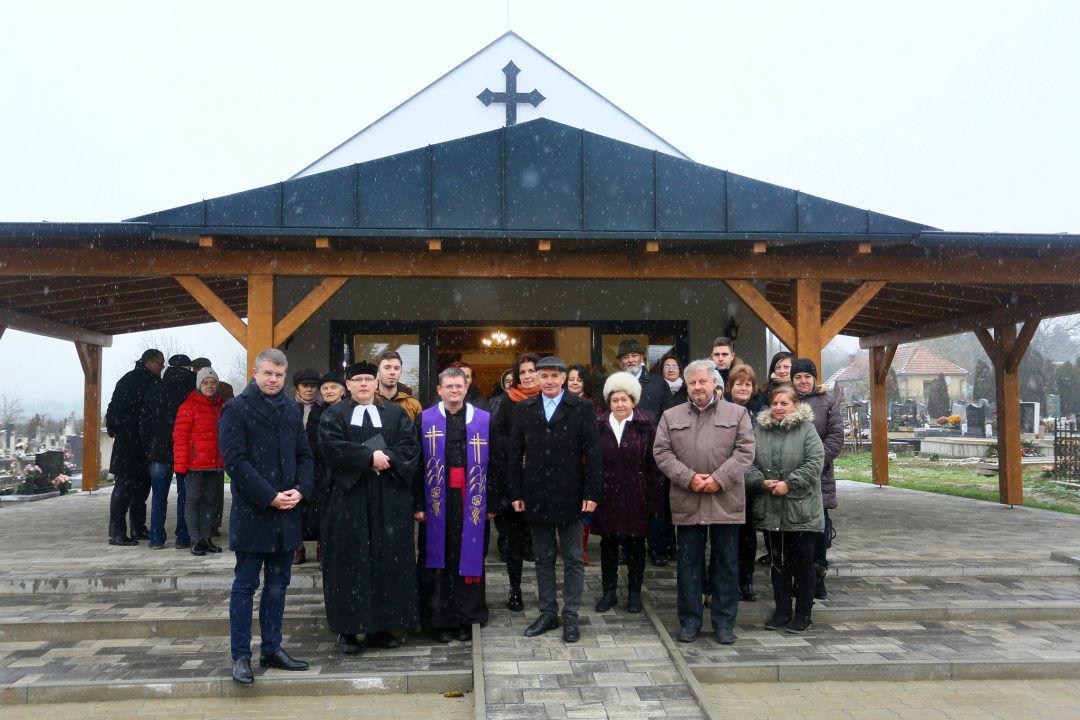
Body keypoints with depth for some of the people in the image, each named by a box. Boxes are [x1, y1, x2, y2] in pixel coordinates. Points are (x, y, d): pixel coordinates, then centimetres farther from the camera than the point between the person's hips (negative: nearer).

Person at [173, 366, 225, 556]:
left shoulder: (220, 407, 14)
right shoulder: (189, 406, -5)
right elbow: (180, 437, -8)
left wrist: (228, 460, 18)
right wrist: (180, 465, -12)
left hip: (216, 464, 6)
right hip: (195, 464, -6)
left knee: (210, 501, 10)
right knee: (194, 500, 0)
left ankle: (206, 538, 18)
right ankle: (196, 540, 5)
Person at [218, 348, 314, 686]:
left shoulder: (291, 410, 11)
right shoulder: (236, 409, -6)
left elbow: (305, 455, 12)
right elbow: (235, 459, -13)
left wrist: (300, 490, -6)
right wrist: (269, 496, -16)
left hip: (287, 512, 6)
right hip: (252, 512, -6)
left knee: (278, 584, 13)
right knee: (245, 586, 3)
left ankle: (272, 649, 24)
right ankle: (241, 656, 11)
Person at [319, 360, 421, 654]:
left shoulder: (396, 413, 11)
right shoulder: (334, 415, 7)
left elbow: (410, 446, 0)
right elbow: (331, 446, -10)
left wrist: (386, 459, -17)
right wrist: (370, 457, -17)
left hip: (390, 500, 2)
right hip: (349, 497, -1)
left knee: (389, 561, 2)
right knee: (351, 561, 0)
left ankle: (384, 626, 10)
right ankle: (348, 629, 7)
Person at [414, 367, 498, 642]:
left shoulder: (484, 420, 5)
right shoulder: (425, 420, 3)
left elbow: (493, 463, 5)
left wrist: (493, 502, 1)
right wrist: (418, 504, -5)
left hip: (472, 502, 0)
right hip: (437, 502, 0)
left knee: (469, 559, 5)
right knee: (439, 561, 5)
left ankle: (465, 619, 18)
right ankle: (441, 620, 17)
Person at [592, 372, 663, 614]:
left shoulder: (646, 427, -3)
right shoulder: (600, 426, 3)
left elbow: (653, 465, -4)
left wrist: (654, 499, -8)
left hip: (635, 496, -2)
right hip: (607, 496, 2)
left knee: (635, 545, 8)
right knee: (608, 544, 9)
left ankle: (634, 593, 22)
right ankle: (609, 592, 21)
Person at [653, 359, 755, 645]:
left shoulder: (737, 413, 7)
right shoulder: (671, 416, 10)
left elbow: (745, 451, -2)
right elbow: (662, 452, 1)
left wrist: (719, 479, -13)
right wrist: (689, 478, -11)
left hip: (725, 501, -1)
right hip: (687, 503, 1)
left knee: (726, 563, 7)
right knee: (688, 563, 7)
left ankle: (724, 622, 18)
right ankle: (690, 621, 18)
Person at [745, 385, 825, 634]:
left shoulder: (807, 429, -4)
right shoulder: (760, 431, 6)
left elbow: (814, 463, -14)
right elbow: (748, 463, 3)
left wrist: (789, 484, -18)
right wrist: (762, 482, -14)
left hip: (802, 512, -3)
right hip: (771, 510, 4)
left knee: (803, 562, 5)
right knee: (779, 562, 13)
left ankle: (803, 614, 18)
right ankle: (782, 611, 25)